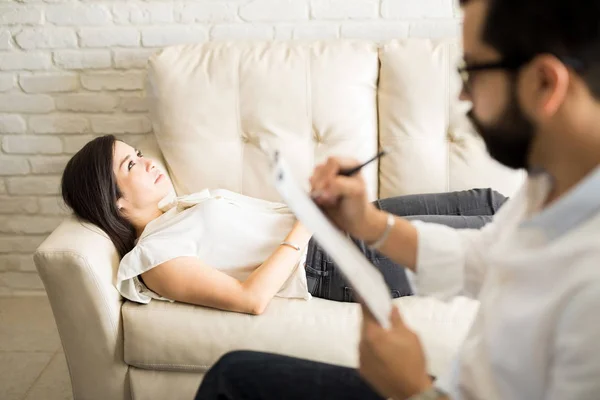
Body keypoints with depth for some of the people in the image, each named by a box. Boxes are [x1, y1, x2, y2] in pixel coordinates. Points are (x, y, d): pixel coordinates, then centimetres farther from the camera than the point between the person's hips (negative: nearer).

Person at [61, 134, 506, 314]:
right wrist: (305, 225, -15)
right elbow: (250, 298, -23)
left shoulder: (180, 206, 15)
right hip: (331, 264, -9)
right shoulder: (151, 256, -13)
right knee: (489, 231, -1)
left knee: (486, 202, 9)